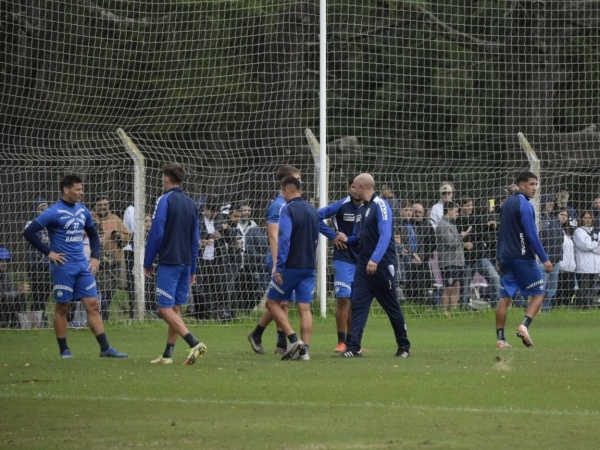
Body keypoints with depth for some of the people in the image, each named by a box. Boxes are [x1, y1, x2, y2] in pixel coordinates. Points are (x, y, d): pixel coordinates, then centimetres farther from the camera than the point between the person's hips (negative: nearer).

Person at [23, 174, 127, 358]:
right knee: (62, 307, 2)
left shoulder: (83, 211, 10)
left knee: (93, 305, 2)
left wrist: (95, 257, 11)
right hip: (63, 267, -6)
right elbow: (29, 232, -13)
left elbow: (93, 235, 25)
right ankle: (64, 350, 11)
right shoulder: (54, 212, -10)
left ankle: (105, 348, 1)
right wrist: (48, 252, -13)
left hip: (83, 266, 6)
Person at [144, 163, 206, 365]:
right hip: (185, 263, 7)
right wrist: (192, 269, 19)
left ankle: (194, 343, -23)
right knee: (175, 309, 10)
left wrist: (147, 263, -5)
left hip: (169, 262, -7)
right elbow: (195, 238, 15)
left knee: (165, 308, -8)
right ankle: (168, 354, 10)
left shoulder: (165, 201, -8)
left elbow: (156, 234, -13)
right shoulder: (191, 204, 13)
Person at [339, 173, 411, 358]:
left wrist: (375, 259, -31)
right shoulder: (361, 209, 15)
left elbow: (385, 235, -21)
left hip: (382, 265, -8)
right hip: (364, 266, 8)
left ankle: (404, 346, 16)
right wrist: (346, 240, 1)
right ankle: (354, 347, -9)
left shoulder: (380, 205, -11)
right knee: (358, 304, -5)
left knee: (392, 306, 3)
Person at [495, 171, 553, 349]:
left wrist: (500, 257, 25)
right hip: (523, 257, -7)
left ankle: (500, 339, 0)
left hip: (506, 257, 7)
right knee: (538, 294, 3)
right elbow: (532, 235, -17)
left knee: (505, 297, 4)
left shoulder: (507, 203, 14)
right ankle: (524, 326, -16)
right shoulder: (525, 205, -12)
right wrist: (545, 259, -15)